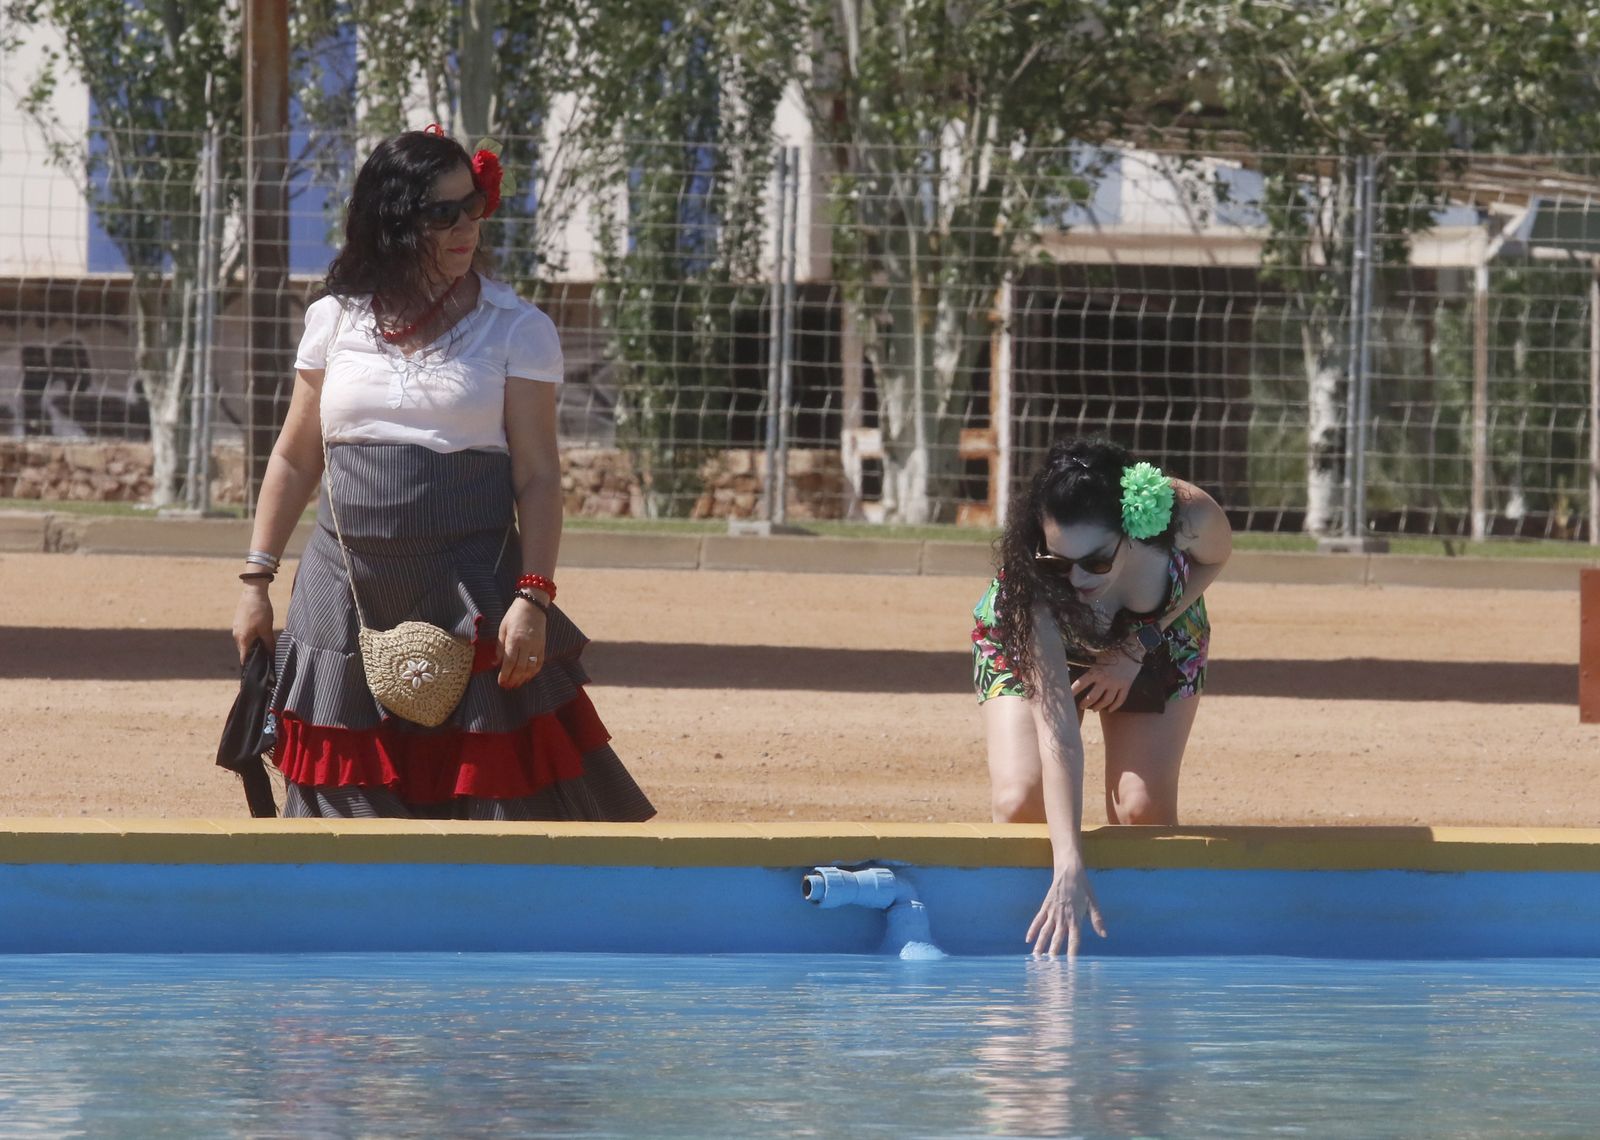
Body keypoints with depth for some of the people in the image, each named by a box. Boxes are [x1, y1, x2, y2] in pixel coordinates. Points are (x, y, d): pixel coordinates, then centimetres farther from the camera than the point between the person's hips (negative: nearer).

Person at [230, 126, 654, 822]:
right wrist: (256, 582, 11)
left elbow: (537, 475, -2)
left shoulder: (516, 330, 1)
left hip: (470, 599, -3)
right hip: (345, 600, 3)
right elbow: (295, 459, 15)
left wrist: (533, 599, -12)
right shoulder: (335, 320, 8)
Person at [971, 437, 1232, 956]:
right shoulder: (1032, 585, -44)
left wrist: (1138, 648, -22)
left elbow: (1214, 558, -10)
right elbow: (1057, 732, -49)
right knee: (1019, 801, -21)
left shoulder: (1189, 518, -39)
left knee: (1142, 807, -15)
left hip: (1154, 640, 2)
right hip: (1029, 641, -2)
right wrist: (1068, 868, -57)